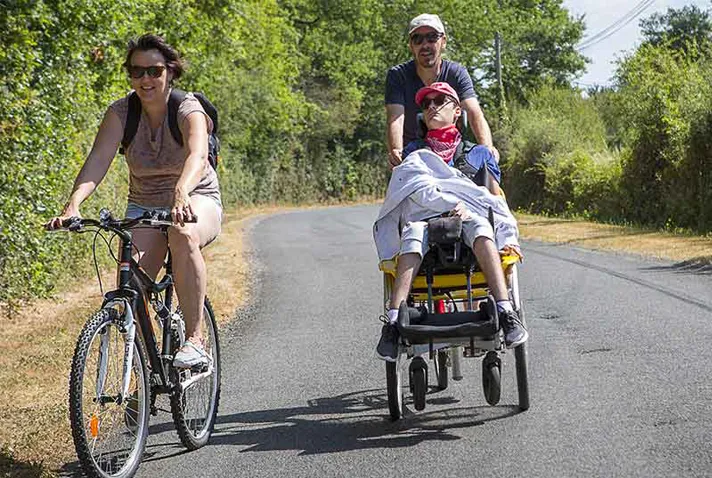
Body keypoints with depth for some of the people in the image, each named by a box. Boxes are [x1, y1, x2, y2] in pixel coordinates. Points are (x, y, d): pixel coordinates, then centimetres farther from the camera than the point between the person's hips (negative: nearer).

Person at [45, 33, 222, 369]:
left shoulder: (188, 109, -18)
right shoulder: (120, 112, -8)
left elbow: (197, 155, -38)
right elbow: (98, 160, -23)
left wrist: (181, 195, -59)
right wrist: (73, 205, -41)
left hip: (197, 200, -3)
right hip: (144, 206, 3)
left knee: (183, 234, -38)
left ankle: (194, 338, -31)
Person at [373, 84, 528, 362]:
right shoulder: (416, 158, 24)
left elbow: (496, 200, 20)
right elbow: (423, 191, 3)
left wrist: (509, 237, 2)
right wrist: (454, 205, -17)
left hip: (466, 224, 1)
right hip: (426, 220, -1)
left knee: (480, 225, -36)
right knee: (413, 233, -37)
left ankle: (506, 312, -49)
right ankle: (393, 322, -48)